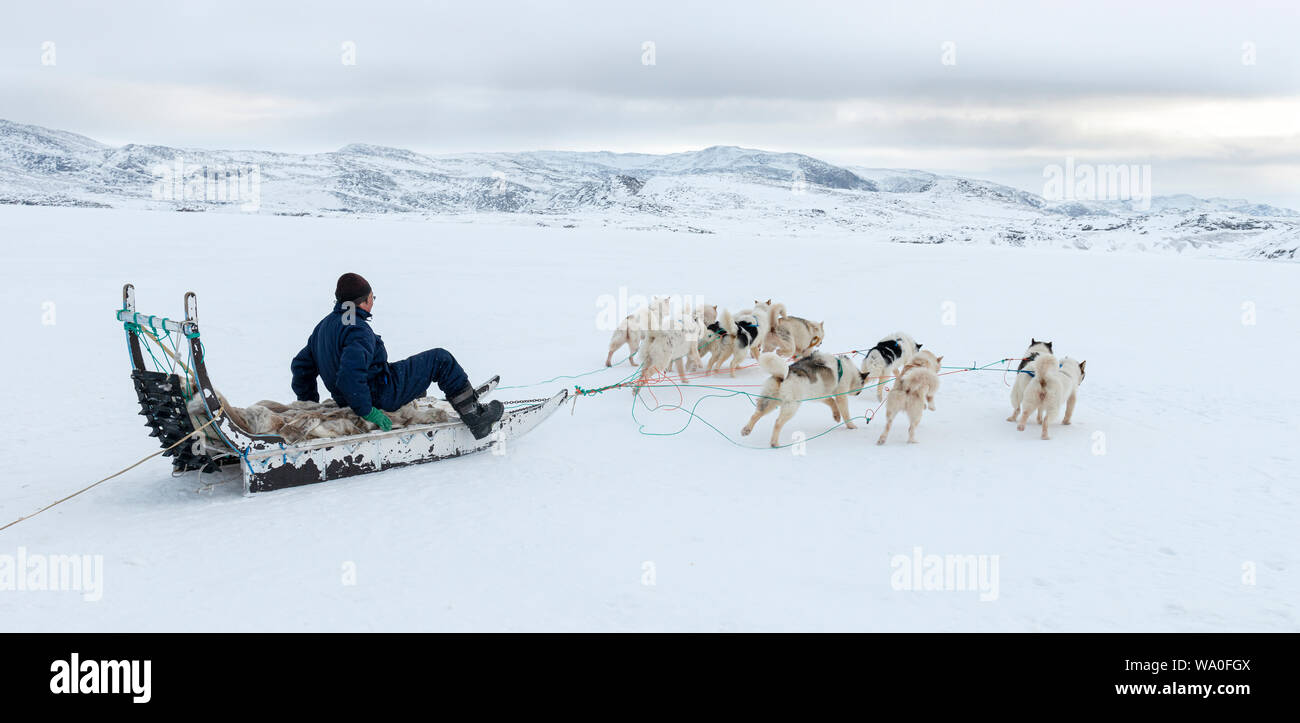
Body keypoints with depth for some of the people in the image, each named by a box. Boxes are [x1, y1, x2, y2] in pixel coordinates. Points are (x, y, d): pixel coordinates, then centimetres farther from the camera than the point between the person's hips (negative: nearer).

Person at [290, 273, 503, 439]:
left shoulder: (323, 326, 9)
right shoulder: (359, 331, -23)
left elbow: (301, 365, 15)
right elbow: (349, 375, -35)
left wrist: (310, 404, 20)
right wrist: (367, 411, -28)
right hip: (381, 396, -10)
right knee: (441, 359, -1)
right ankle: (475, 419, 2)